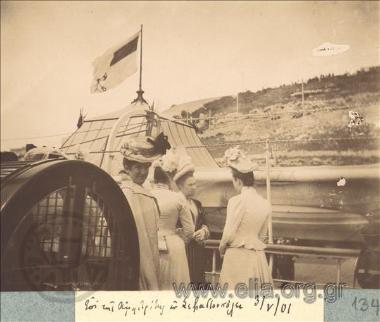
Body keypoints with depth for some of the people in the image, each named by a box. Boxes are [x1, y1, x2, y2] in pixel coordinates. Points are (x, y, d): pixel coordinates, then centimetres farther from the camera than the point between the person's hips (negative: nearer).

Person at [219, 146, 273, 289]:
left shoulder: (237, 201, -14)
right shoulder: (265, 203, 5)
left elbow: (229, 233, -12)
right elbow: (261, 234, 13)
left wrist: (221, 248, 6)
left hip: (238, 256, -6)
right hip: (257, 256, 6)